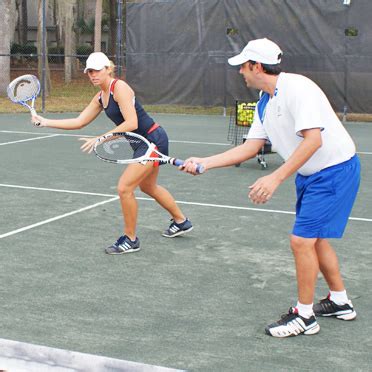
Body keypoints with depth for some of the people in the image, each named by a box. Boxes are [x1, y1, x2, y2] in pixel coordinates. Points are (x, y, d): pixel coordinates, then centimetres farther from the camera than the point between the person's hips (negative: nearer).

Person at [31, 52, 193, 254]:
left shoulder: (119, 87, -20)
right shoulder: (100, 97, 7)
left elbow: (131, 123, -28)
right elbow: (79, 122, 10)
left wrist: (101, 139, -29)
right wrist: (46, 122, 5)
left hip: (153, 139, -10)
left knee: (124, 188, -12)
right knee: (148, 187, 26)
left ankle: (130, 239, 4)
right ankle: (181, 222, 46)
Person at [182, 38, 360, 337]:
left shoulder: (297, 88, -23)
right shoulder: (264, 104, 6)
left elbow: (313, 140, -30)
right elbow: (250, 148, 9)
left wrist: (276, 178, -33)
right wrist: (203, 163, 4)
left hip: (335, 171, -10)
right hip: (310, 175, 10)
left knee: (301, 240, -9)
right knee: (314, 239, 18)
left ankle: (304, 316, 7)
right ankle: (340, 302, 35)